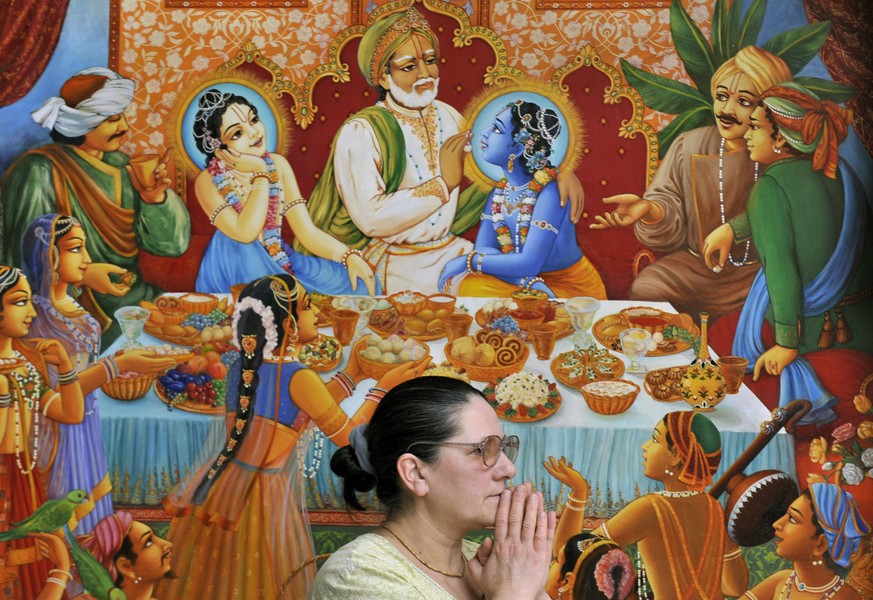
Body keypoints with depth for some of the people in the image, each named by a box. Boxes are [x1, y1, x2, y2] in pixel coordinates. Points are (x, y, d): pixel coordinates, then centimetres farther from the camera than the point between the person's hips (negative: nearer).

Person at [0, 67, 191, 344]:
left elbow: (168, 242, 5)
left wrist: (154, 199, -14)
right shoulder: (40, 173, -13)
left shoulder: (119, 165, 7)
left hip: (136, 295, 7)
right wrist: (82, 274, -27)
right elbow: (23, 253, -14)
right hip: (76, 308, -7)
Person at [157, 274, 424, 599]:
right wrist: (383, 387, 0)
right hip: (263, 496, -7)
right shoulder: (299, 378, -19)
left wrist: (351, 376, 16)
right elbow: (348, 435, -9)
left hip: (222, 486, 7)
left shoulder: (243, 369, 3)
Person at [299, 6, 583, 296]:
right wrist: (444, 182, -19)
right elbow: (371, 218, -26)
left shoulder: (446, 115, 6)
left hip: (449, 248, 7)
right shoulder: (360, 133, -15)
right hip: (394, 261, -7)